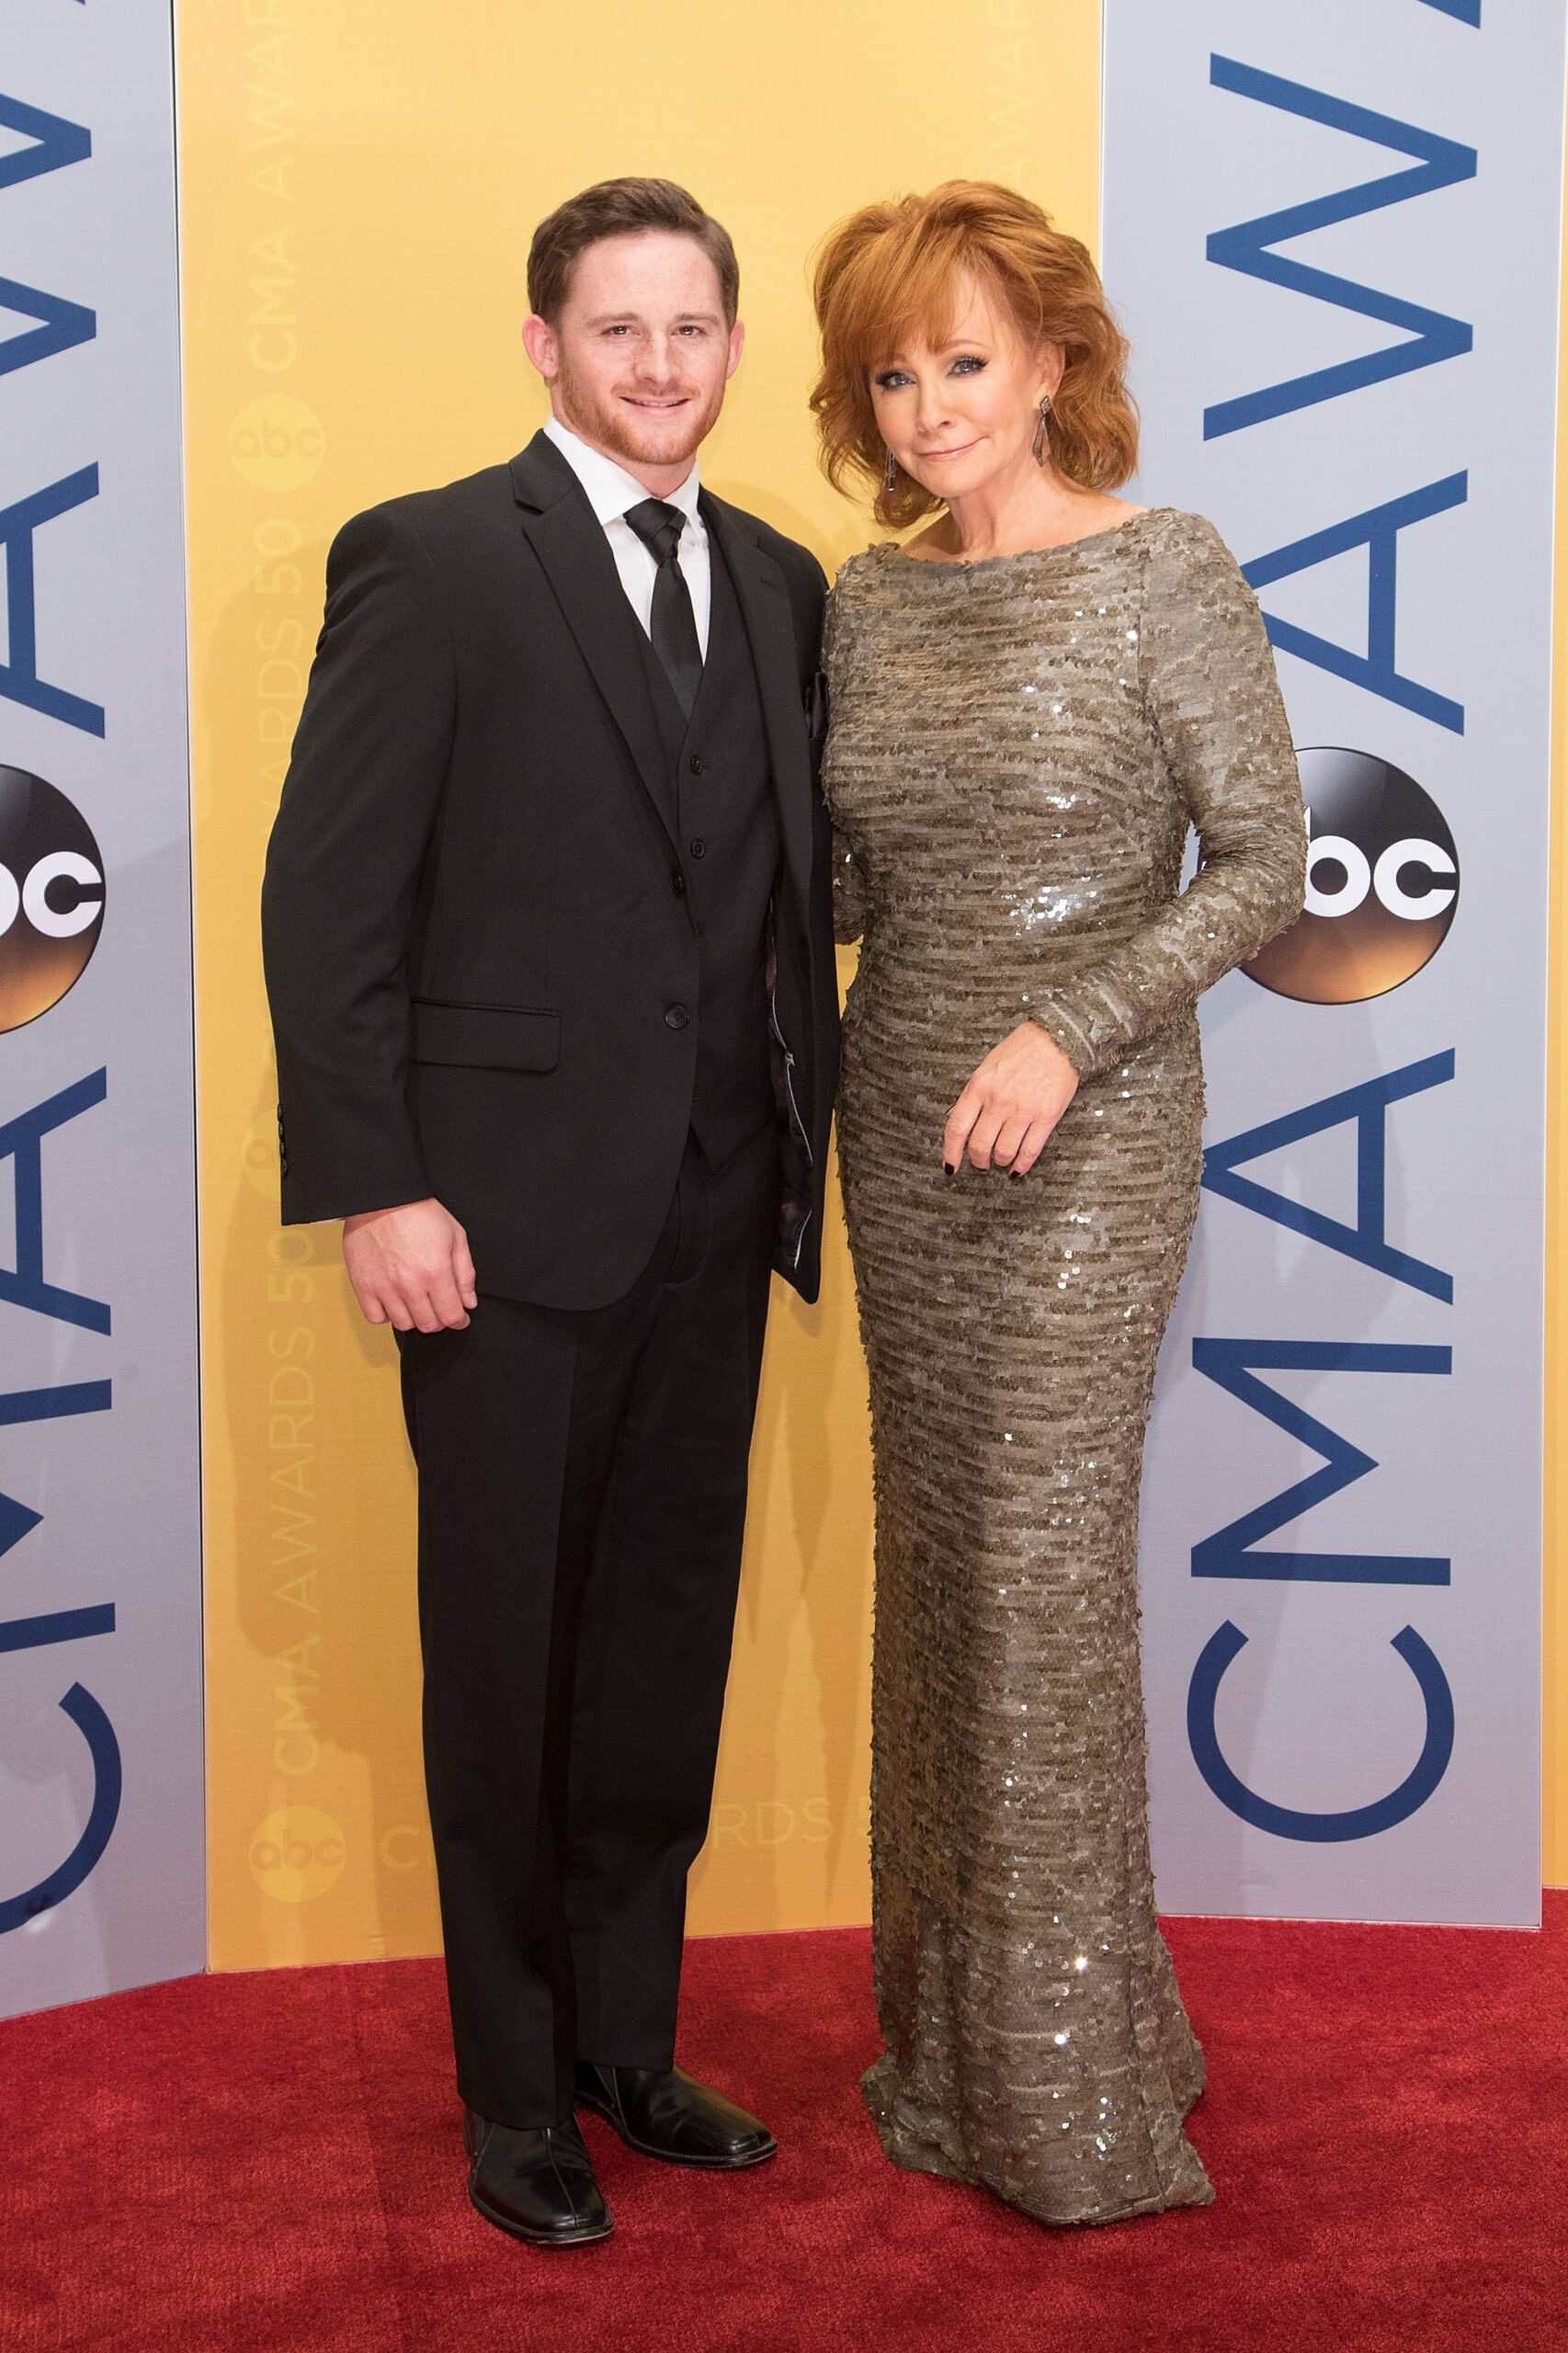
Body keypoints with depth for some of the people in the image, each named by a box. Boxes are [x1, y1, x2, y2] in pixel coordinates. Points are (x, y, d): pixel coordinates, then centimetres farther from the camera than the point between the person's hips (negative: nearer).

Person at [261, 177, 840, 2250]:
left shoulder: (781, 583, 12)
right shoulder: (431, 561, -6)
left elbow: (795, 877, 14)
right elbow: (326, 898, -9)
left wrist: (803, 1132, 5)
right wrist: (373, 1187, -14)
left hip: (715, 1218, 5)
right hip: (509, 1215, -5)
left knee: (669, 1645, 14)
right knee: (504, 1654, 7)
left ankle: (628, 2043, 31)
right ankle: (517, 2094, 24)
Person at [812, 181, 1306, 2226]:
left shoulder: (1164, 568, -8)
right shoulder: (867, 599, 8)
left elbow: (1264, 858, -10)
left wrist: (1070, 1029, -18)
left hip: (1088, 1134, -5)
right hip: (903, 1120, 6)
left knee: (1046, 1566, -4)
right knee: (939, 1558, 10)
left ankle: (1073, 2084, 12)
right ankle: (957, 2030, 25)